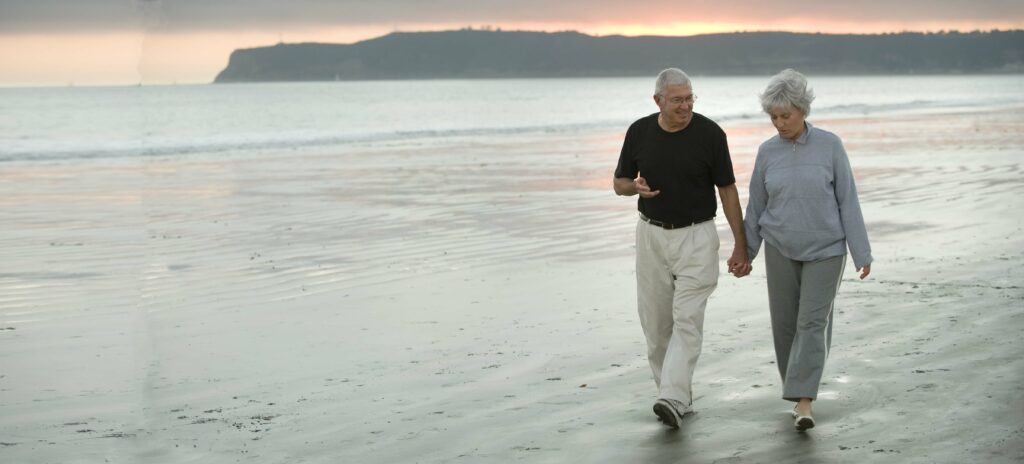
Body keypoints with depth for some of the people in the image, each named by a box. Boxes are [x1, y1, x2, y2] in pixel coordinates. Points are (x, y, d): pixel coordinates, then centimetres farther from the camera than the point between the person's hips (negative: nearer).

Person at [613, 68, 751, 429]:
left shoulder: (710, 133, -11)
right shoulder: (639, 132, -3)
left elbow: (727, 190, -4)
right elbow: (619, 182, 8)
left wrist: (740, 247, -5)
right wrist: (636, 187, -17)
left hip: (696, 237, -3)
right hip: (652, 235, 3)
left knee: (687, 319, -14)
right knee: (656, 322, 7)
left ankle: (673, 401, -21)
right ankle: (676, 393, 21)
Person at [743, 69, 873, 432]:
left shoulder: (830, 145, -9)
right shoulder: (767, 152, -2)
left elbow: (847, 201, -7)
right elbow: (757, 206, 7)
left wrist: (862, 253, -9)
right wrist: (744, 252, 12)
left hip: (825, 250, -3)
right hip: (781, 250, 3)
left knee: (813, 323, -10)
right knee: (785, 322, 5)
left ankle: (803, 403, -11)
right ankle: (801, 389, 25)